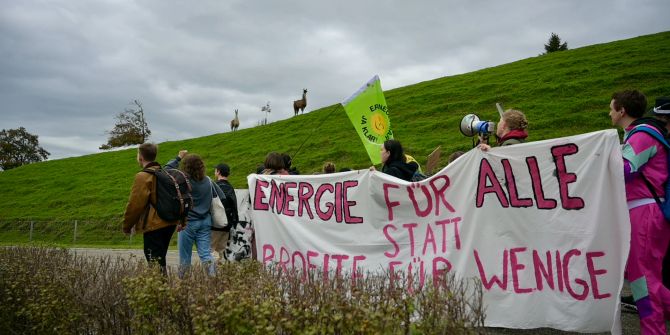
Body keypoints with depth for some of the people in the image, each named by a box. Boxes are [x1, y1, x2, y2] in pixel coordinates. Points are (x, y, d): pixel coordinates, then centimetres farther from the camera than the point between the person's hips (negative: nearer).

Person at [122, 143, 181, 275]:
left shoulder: (143, 176, -11)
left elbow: (135, 205, -13)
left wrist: (127, 226, -1)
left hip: (154, 225, -8)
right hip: (169, 223, 8)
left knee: (155, 263, -4)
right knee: (160, 260, 19)